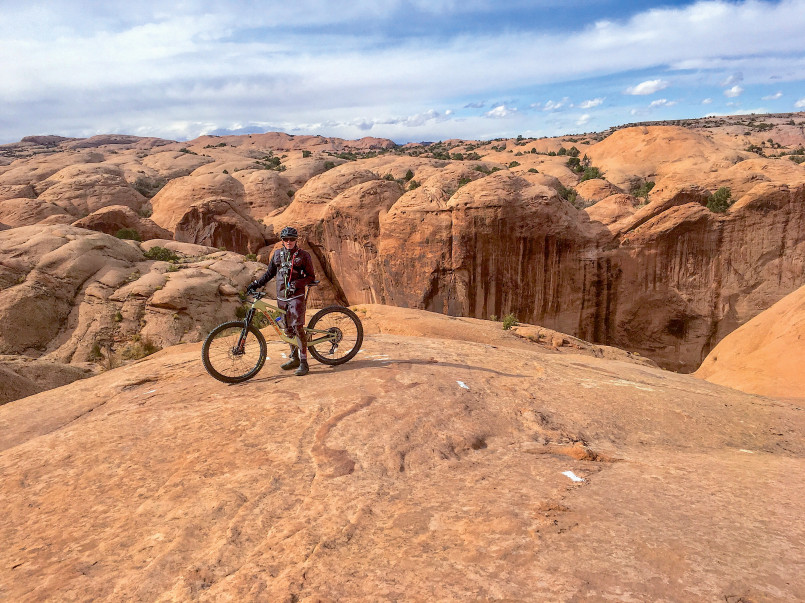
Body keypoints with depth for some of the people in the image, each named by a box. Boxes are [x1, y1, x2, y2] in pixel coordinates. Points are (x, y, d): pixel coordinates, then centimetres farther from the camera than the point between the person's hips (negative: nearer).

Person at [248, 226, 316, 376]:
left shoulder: (303, 255, 0)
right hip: (282, 297, 5)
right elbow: (269, 273, 20)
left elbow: (311, 277, 0)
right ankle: (294, 358, 22)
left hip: (296, 296, -5)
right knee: (288, 329, 10)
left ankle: (304, 362, -11)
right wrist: (256, 284, 11)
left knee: (298, 327, -14)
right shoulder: (277, 254, 11)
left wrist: (296, 283, -15)